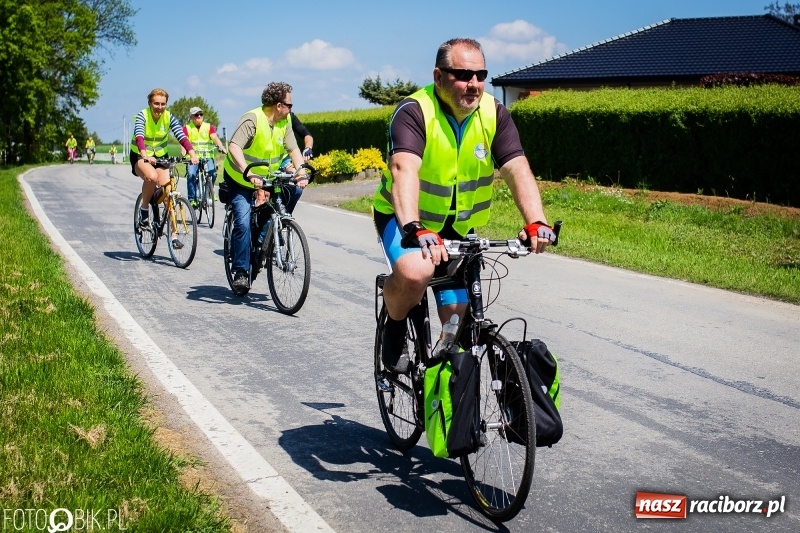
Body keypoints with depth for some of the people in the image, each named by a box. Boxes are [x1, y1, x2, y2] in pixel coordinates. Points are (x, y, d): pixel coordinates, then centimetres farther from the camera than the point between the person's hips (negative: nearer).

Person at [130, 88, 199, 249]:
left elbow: (181, 136, -22)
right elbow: (139, 136, -35)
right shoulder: (142, 116, -18)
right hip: (140, 157, -3)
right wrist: (145, 155, -54)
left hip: (160, 157, 3)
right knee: (152, 176, -36)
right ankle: (144, 210, -11)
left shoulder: (169, 117, -9)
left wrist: (192, 154, -40)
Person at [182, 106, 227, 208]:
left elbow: (215, 138, -6)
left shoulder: (209, 127, 9)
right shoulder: (187, 128, 5)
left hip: (207, 157, 1)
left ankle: (209, 190, 5)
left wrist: (221, 147, -26)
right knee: (191, 174, -25)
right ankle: (192, 199, -14)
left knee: (212, 172, -24)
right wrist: (183, 151, -30)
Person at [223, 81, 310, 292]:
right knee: (243, 222, -18)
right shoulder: (252, 119, -24)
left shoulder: (284, 121, -5)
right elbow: (234, 147, -36)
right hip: (240, 180, -6)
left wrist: (301, 171, -28)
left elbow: (293, 149, -9)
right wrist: (249, 173, -49)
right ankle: (241, 271, -5)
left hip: (267, 180, 7)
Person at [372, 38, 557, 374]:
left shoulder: (494, 114, -10)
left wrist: (536, 222, -38)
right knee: (415, 273, -34)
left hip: (458, 228, 4)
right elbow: (404, 170, -38)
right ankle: (394, 327, -2)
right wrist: (414, 229, -54)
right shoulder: (414, 112, -22)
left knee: (457, 318, 3)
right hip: (405, 220, -4)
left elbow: (517, 169, -21)